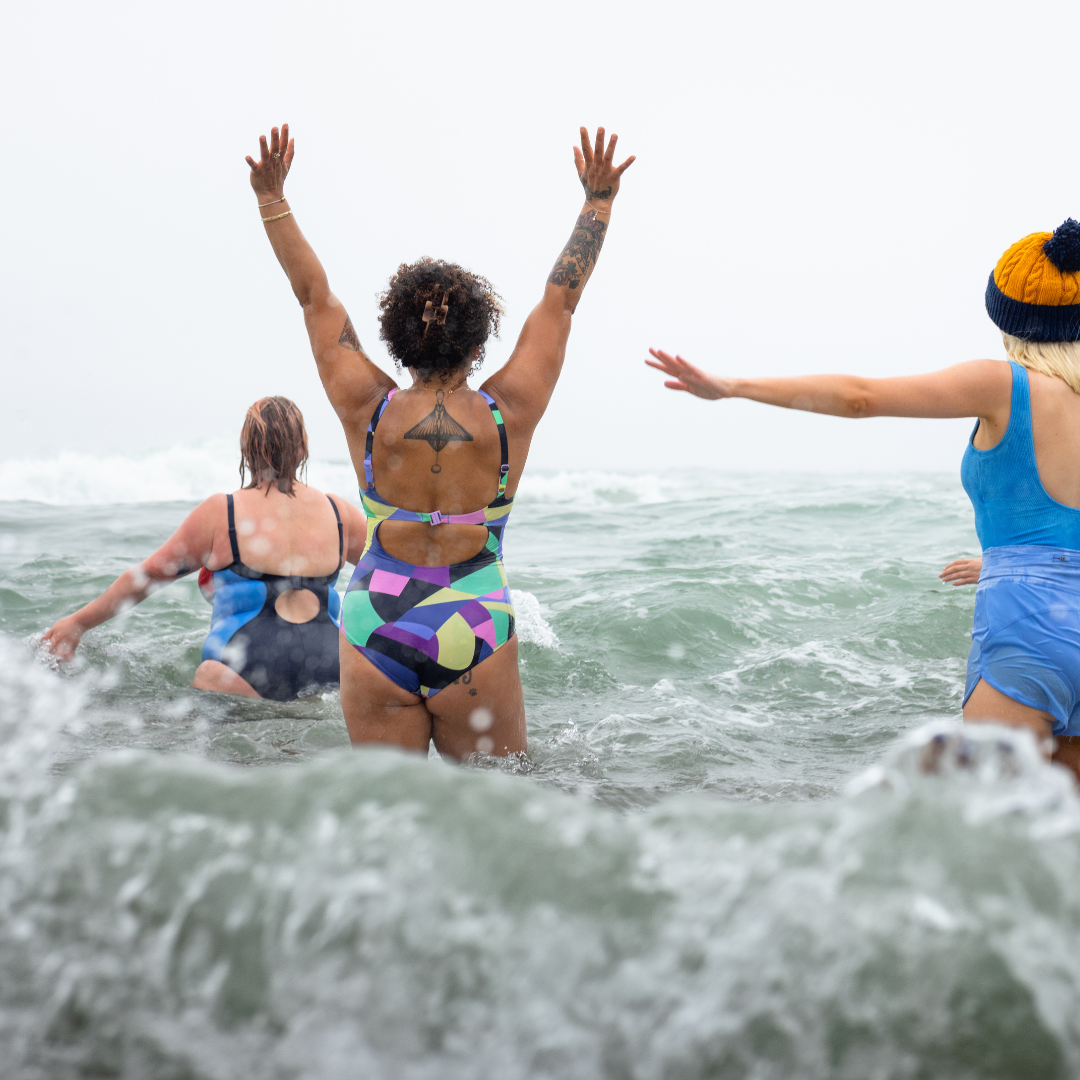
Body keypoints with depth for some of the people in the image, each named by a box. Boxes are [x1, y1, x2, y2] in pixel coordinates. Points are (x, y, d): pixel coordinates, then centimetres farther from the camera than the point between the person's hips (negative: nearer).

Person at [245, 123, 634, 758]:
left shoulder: (368, 411, -5)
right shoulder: (508, 415, -6)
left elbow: (316, 296, 4)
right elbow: (561, 299, 3)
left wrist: (272, 199, 12)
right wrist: (598, 201, 13)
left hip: (374, 636, 2)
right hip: (476, 643, -1)